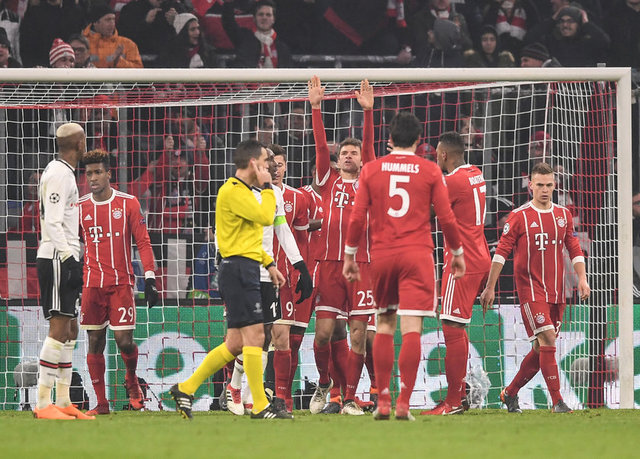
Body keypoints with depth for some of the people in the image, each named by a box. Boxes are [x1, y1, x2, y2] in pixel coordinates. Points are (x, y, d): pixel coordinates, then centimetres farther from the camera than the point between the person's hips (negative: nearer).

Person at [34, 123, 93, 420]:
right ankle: (43, 403, -15)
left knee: (70, 329, 12)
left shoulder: (63, 172, 19)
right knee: (59, 329, -13)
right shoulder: (59, 174, -12)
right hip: (56, 259, -11)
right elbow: (52, 222, -20)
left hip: (64, 259, 11)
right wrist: (68, 257, -24)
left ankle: (63, 402, 15)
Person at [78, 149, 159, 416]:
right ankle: (101, 402, 7)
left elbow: (143, 243, 1)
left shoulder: (128, 203, 0)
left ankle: (132, 381, 24)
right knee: (95, 342, 0)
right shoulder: (80, 208, 6)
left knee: (124, 341, -7)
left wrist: (150, 279, -7)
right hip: (92, 284, 2)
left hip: (121, 283, -2)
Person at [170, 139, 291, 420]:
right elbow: (266, 217, -21)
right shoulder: (233, 191, -12)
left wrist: (269, 264, 23)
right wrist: (266, 186, -8)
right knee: (254, 335, -10)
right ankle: (260, 406, -9)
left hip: (244, 270, 10)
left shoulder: (242, 191, 21)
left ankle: (186, 389, 14)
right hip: (239, 268, -10)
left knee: (236, 343, 9)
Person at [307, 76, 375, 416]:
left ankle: (350, 398, 4)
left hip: (362, 264, 0)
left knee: (358, 334, -2)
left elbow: (369, 146, 1)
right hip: (330, 264, 0)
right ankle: (323, 382, 20)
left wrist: (368, 111, -10)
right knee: (323, 333, -5)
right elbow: (320, 145, 5)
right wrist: (316, 106, -3)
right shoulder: (329, 181, 14)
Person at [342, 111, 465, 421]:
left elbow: (357, 218, 3)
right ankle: (403, 403, -13)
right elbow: (446, 218, 3)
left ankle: (382, 401, 10)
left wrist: (350, 255, 13)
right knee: (411, 329, -5)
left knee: (385, 326, 14)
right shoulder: (430, 171, 2)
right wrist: (457, 253, 16)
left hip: (382, 255, 2)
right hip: (417, 254, -2)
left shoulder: (371, 170, 5)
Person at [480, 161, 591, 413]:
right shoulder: (520, 216, -4)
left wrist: (582, 278, 2)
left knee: (541, 349, 7)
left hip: (556, 292, 5)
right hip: (530, 288, -5)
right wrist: (490, 287, -5)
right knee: (547, 340, -17)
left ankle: (510, 393, 23)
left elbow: (574, 249, 16)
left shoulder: (563, 215, 10)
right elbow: (501, 252, -3)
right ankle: (557, 401, -16)